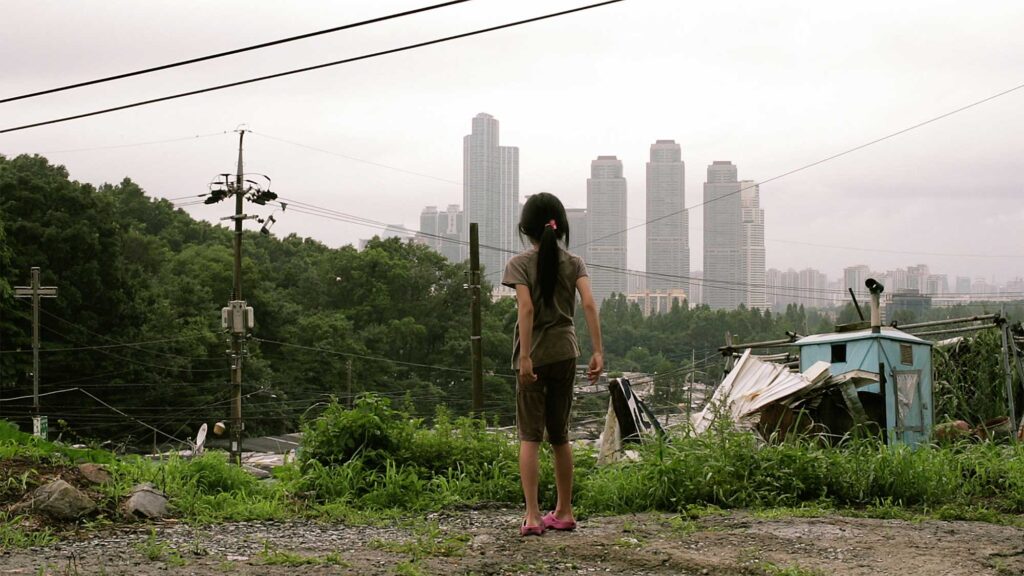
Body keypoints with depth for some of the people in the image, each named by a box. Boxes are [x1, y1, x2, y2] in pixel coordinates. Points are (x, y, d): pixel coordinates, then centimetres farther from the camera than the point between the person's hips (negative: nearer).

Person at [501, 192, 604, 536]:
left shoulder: (520, 264, -5)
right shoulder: (573, 263, 5)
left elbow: (527, 309, -17)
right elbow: (588, 304, -7)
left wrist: (525, 357, -20)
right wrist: (598, 352, -9)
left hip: (534, 355, -4)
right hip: (565, 353, 4)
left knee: (530, 436, -3)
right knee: (559, 434, 15)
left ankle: (532, 516, -12)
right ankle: (564, 512, 21)